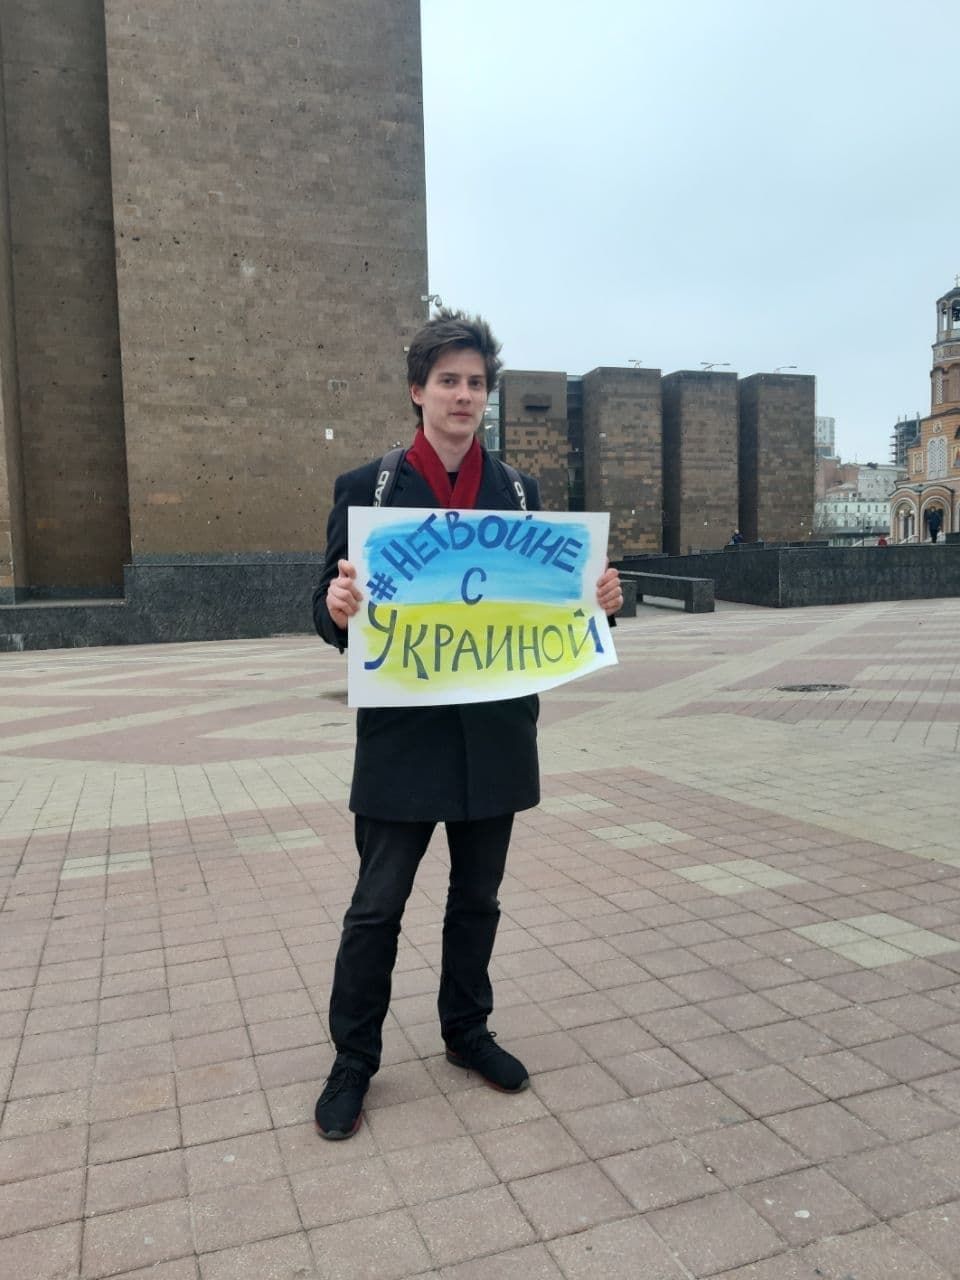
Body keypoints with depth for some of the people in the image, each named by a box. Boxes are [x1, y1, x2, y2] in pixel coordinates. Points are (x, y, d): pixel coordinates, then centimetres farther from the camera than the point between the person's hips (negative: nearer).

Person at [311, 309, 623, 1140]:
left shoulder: (519, 491, 6)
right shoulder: (367, 488, -4)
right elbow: (332, 612, -5)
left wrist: (595, 600, -9)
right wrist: (339, 608, -28)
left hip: (495, 733, 3)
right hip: (403, 733, -3)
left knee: (477, 897, 17)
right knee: (377, 906, 7)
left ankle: (466, 1030, 38)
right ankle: (354, 1058, 27)